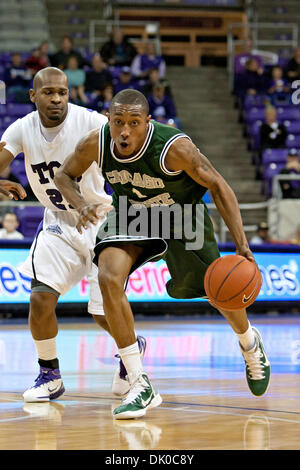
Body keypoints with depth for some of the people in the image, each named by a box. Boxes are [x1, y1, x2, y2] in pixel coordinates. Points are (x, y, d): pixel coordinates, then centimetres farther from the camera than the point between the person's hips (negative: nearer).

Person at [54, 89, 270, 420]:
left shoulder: (174, 147, -36)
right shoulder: (95, 145, -25)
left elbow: (217, 186, -25)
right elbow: (64, 175, -5)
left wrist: (242, 245, -31)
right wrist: (81, 206, -27)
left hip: (182, 215, -2)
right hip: (130, 216, 2)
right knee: (108, 277, -24)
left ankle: (250, 344, 47)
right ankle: (140, 386, -18)